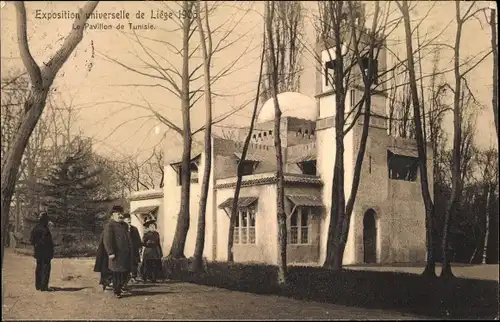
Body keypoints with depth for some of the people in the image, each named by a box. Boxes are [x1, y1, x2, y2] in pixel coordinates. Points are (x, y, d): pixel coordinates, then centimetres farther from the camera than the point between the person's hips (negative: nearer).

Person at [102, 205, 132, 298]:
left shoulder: (124, 225, 18)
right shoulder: (110, 226, -9)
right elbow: (107, 241, -17)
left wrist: (130, 252, 22)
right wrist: (111, 253, -23)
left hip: (126, 254, 8)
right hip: (117, 254, -8)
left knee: (125, 273, 13)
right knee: (117, 273, 1)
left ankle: (119, 287, 29)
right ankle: (117, 291, 12)